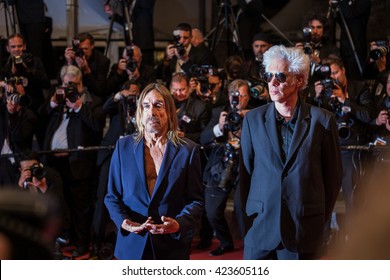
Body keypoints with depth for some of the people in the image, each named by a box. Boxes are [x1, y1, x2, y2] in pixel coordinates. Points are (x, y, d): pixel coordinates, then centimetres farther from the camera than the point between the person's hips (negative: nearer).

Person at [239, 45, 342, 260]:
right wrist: (250, 213, 8)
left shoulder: (322, 120, -1)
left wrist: (320, 218, 7)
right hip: (260, 227, 2)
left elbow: (333, 175, 6)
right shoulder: (253, 119, 5)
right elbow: (245, 172, 10)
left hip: (304, 230, -1)